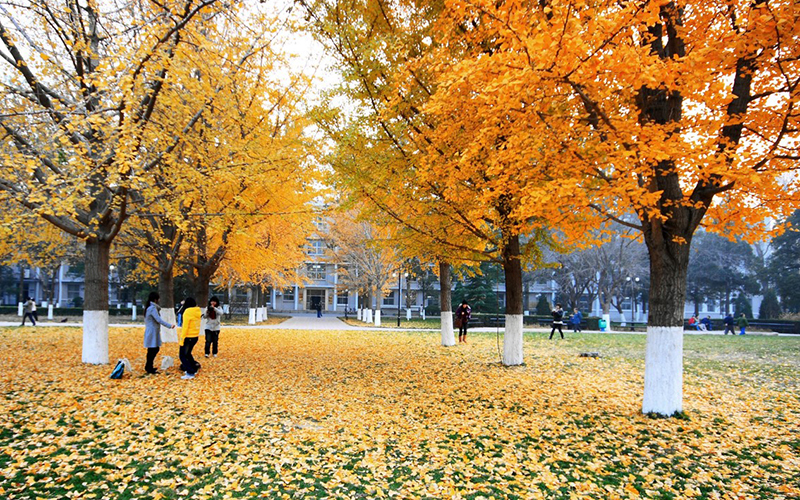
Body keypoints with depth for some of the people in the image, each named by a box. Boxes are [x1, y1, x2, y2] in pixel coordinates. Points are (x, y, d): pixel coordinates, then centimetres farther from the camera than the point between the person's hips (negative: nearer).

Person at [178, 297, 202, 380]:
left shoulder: (188, 312, -16)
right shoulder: (198, 312, 6)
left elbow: (185, 326, -17)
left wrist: (182, 338, -14)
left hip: (188, 337, -8)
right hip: (195, 336, 8)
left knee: (183, 355, 1)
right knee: (188, 353, 25)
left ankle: (190, 373, -5)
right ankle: (194, 366, 25)